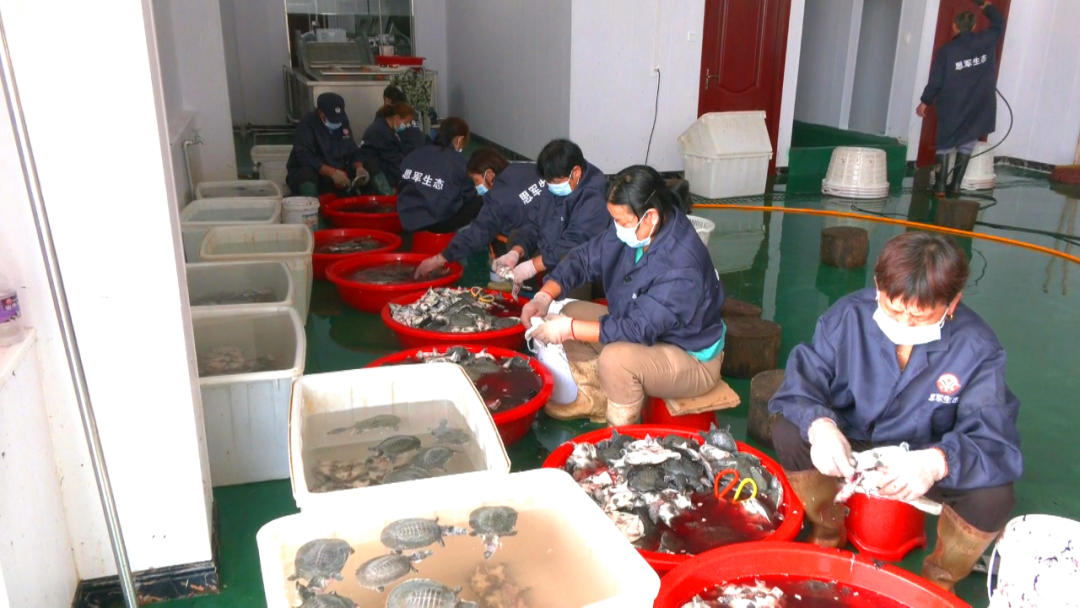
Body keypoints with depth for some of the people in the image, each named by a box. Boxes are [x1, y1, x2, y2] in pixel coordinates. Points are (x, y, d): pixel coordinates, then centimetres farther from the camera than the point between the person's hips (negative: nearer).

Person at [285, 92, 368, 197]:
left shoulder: (343, 123, 3)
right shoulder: (307, 124, -15)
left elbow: (353, 152, 5)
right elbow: (305, 157, -26)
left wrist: (359, 168, -19)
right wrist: (332, 172, -36)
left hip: (338, 173, 5)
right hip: (307, 173, -5)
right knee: (307, 175, -38)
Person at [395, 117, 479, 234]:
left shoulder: (414, 155, 7)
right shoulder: (457, 160, -8)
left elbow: (402, 188, 13)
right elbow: (468, 195, 5)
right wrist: (475, 190, 27)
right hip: (439, 222, -7)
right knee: (480, 202, 10)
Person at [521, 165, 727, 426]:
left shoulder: (681, 267, -36)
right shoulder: (631, 230, -12)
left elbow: (638, 330, -35)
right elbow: (584, 258, -3)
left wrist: (568, 329, -33)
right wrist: (544, 296, -18)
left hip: (692, 360, -8)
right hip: (646, 329, 9)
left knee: (615, 358, -34)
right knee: (572, 311, 5)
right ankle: (594, 399, 12)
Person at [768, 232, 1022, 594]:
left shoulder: (976, 347, -21)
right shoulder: (848, 316, -19)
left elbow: (993, 439, -28)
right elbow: (800, 383, -21)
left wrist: (938, 462, -51)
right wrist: (818, 425, -46)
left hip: (925, 461, 0)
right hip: (848, 448, 1)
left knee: (993, 494, -29)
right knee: (788, 433, -26)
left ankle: (939, 579, 6)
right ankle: (828, 530, 6)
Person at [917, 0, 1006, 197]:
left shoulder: (947, 51, -11)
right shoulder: (987, 41, -2)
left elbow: (936, 80, -8)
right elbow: (999, 22, 18)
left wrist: (925, 102, 4)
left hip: (952, 107, -3)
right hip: (979, 107, 3)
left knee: (944, 145, 5)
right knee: (966, 145, 11)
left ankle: (940, 187, 0)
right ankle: (955, 185, 11)